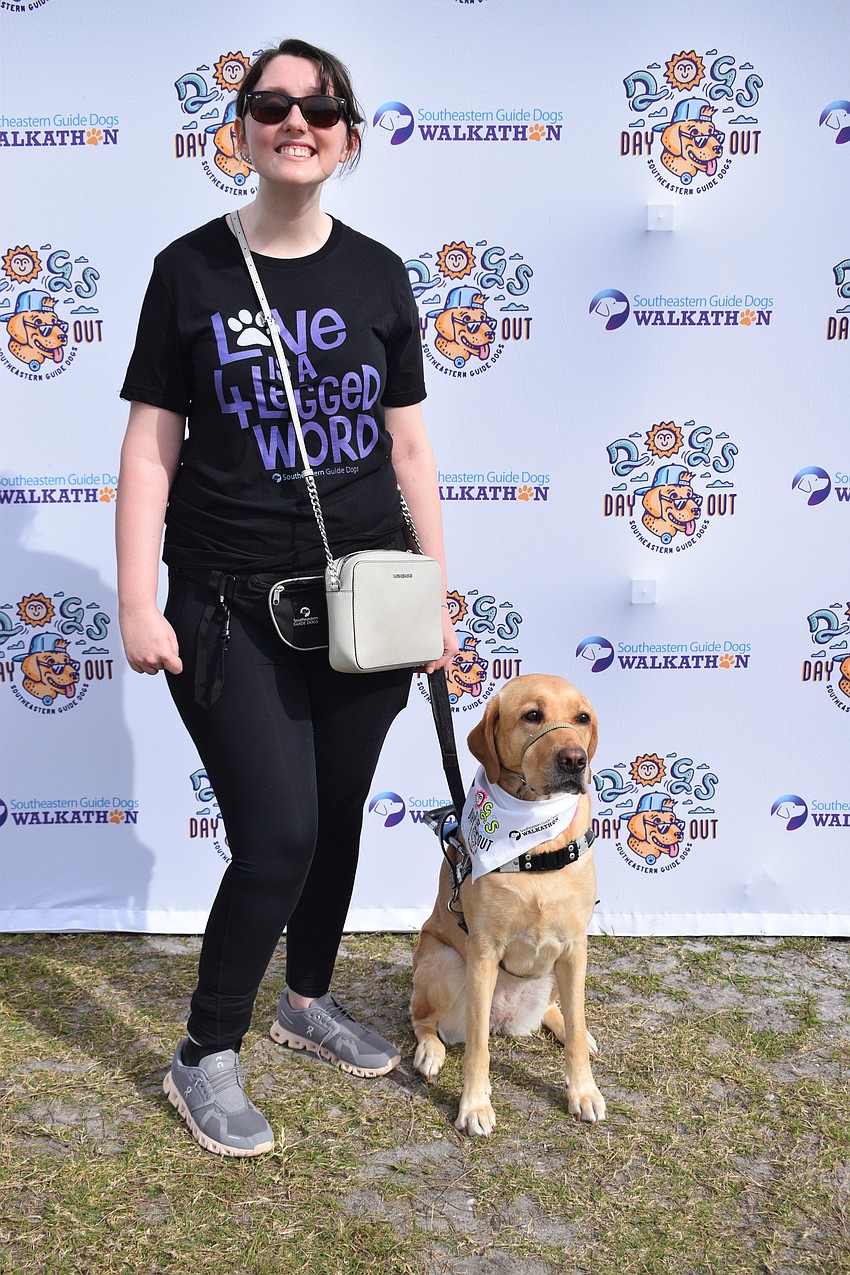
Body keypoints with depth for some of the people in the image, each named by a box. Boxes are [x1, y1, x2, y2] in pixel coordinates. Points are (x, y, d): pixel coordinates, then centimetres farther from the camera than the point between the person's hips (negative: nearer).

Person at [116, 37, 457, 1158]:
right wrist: (137, 605, -9)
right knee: (278, 836, -8)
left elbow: (409, 445, 8)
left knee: (337, 819, 15)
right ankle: (205, 1059, 15)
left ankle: (308, 1001, 39)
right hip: (232, 607, -3)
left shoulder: (378, 276, 5)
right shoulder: (192, 270, -2)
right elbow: (152, 447, -3)